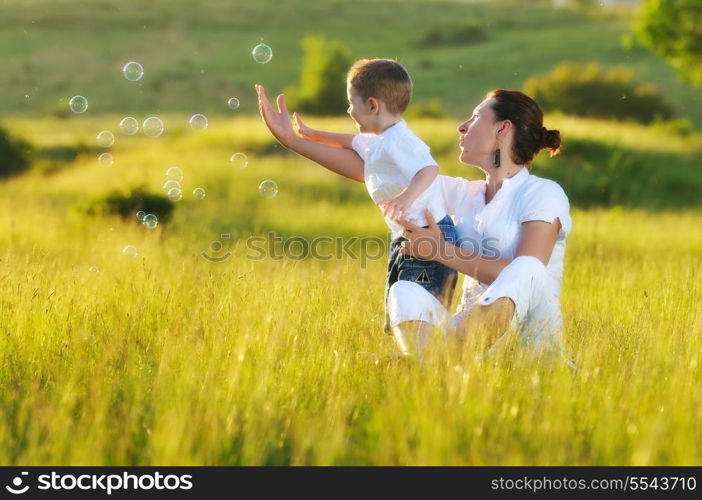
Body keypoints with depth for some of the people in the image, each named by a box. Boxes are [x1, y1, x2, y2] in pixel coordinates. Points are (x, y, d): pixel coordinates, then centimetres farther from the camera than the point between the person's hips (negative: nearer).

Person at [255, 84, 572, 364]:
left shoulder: (543, 195, -2)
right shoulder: (463, 195, 16)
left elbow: (526, 274, -17)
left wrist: (442, 251, -13)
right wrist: (290, 139, 13)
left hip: (530, 335, -5)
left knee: (529, 270, -34)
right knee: (406, 292, -21)